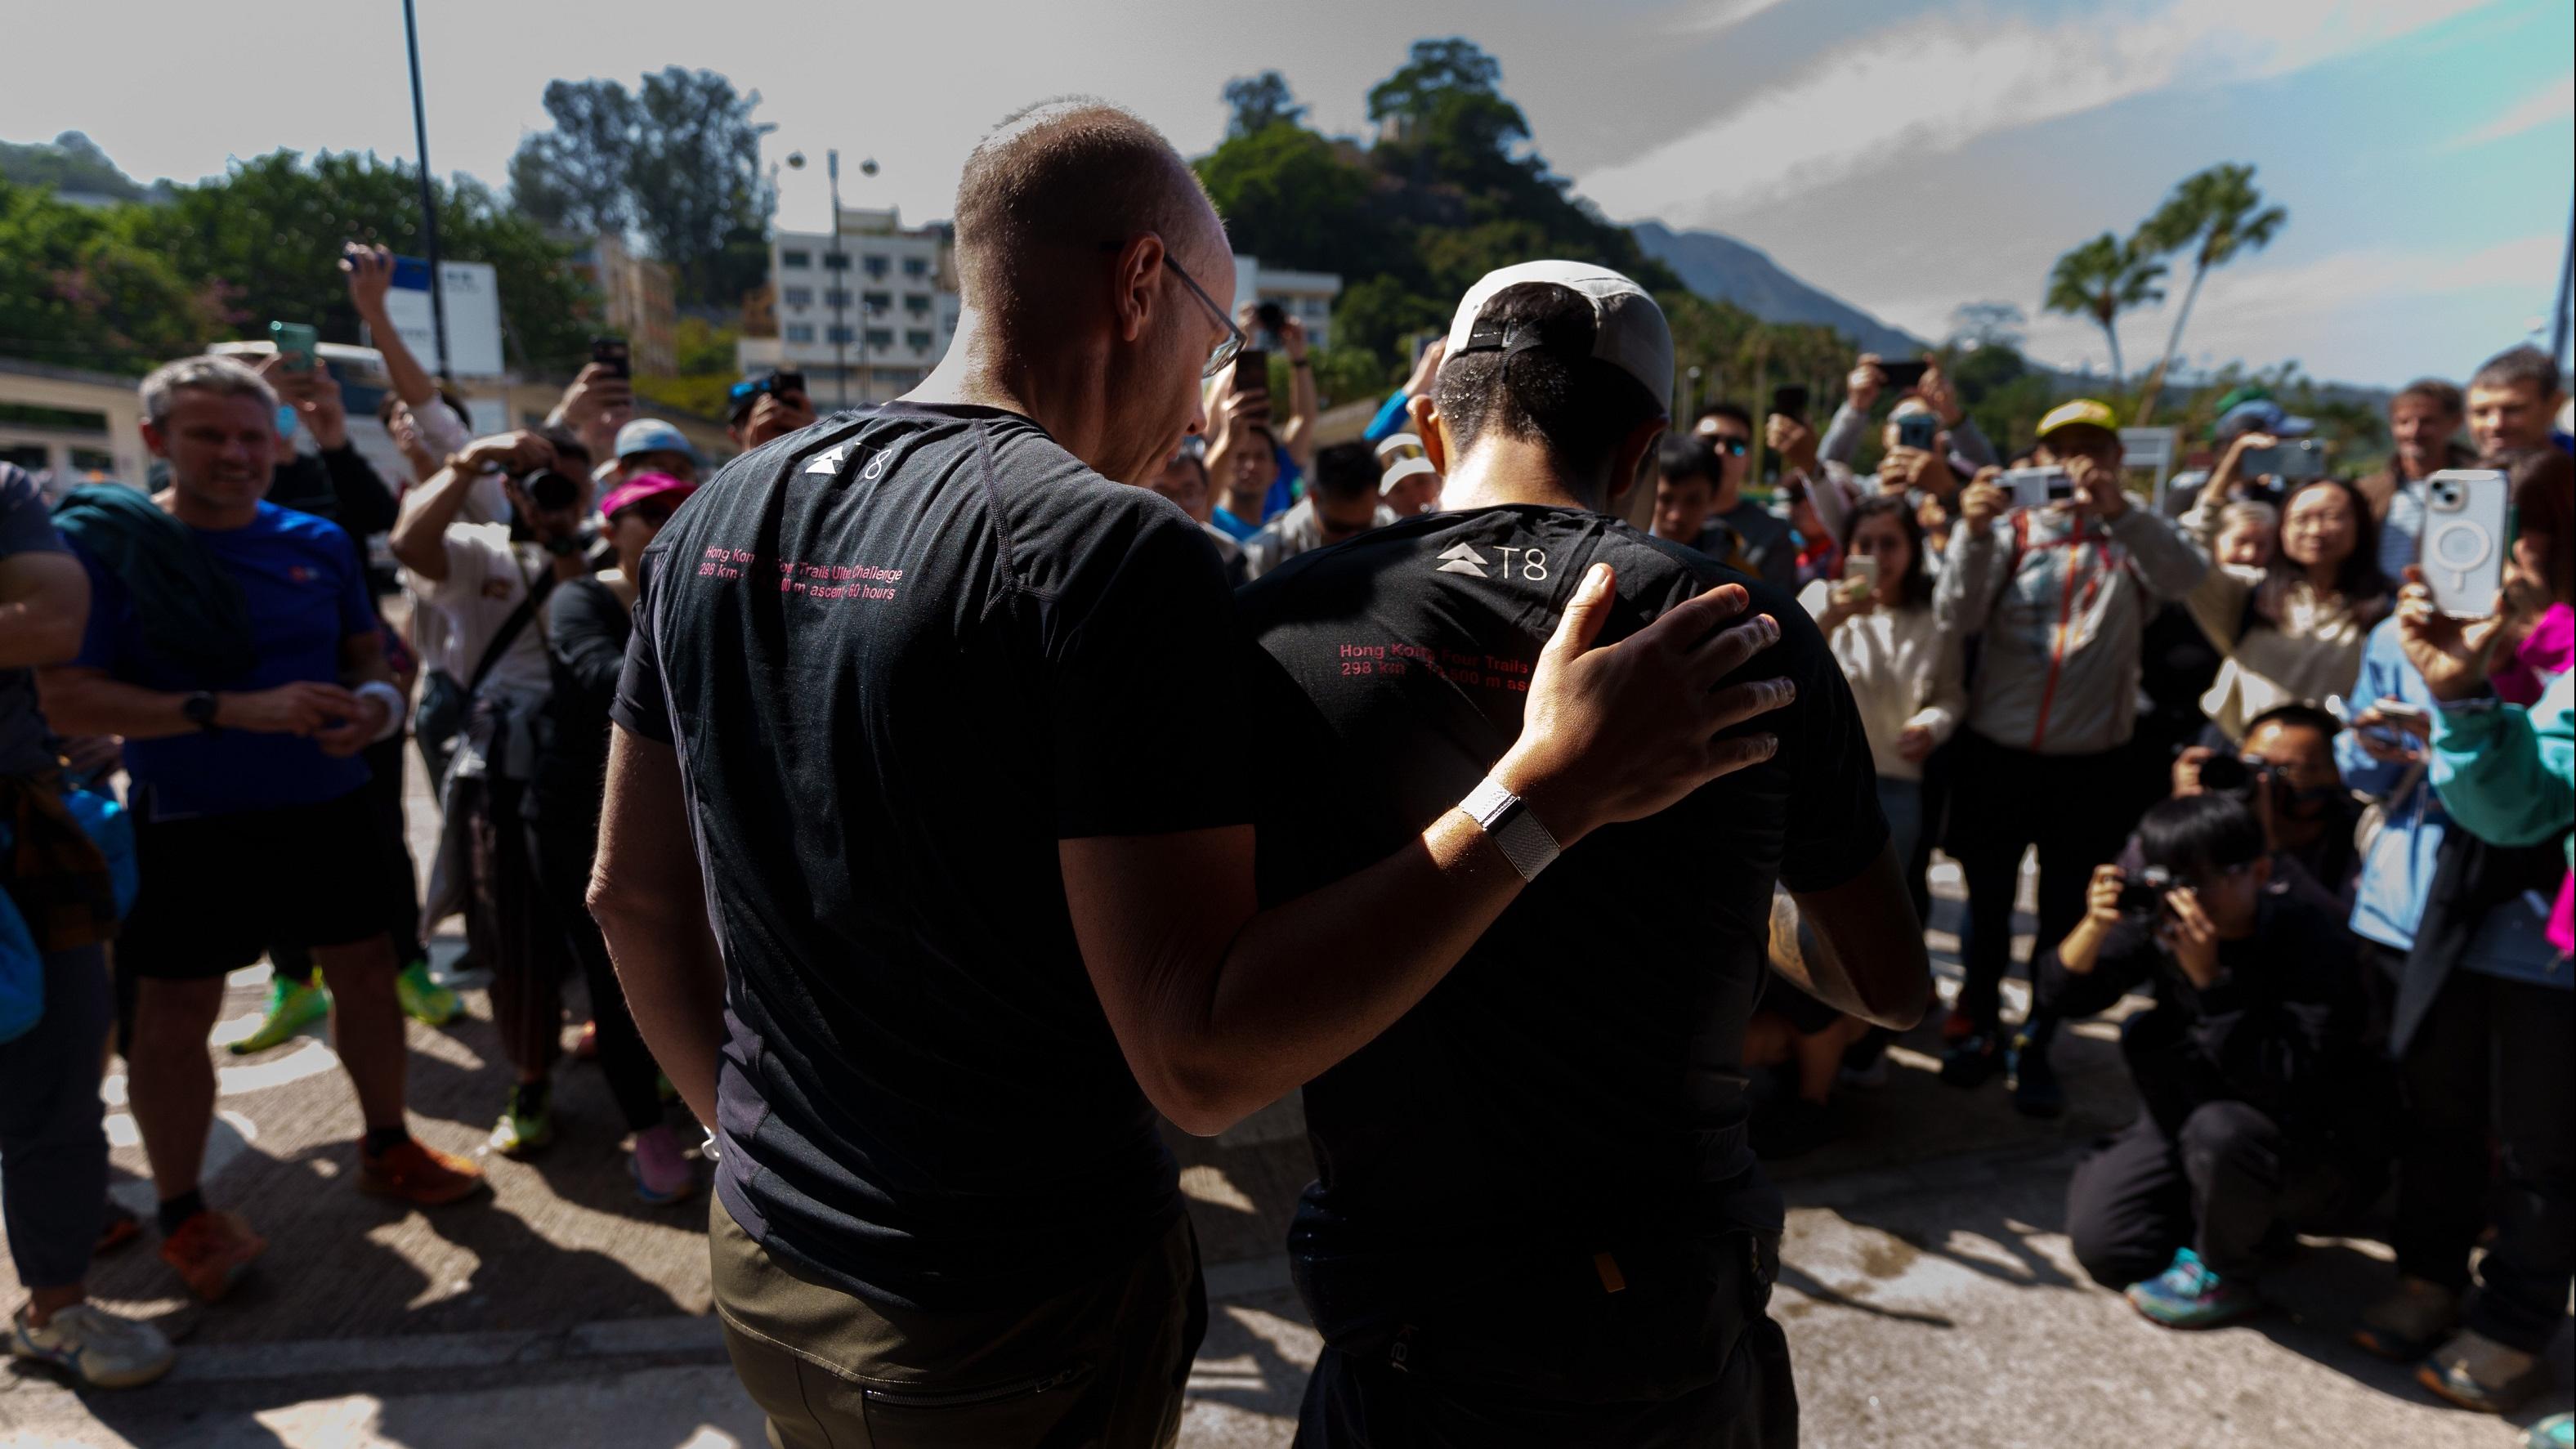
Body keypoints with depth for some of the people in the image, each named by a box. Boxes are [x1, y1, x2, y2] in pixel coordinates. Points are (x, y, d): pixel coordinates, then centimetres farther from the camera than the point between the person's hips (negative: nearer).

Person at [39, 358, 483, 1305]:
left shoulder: (317, 541, 2)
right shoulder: (99, 540, -8)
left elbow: (368, 651, 12)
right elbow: (69, 700, -14)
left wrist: (375, 704, -12)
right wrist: (236, 710, -26)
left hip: (330, 803, 4)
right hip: (191, 823, -3)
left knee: (366, 972, 11)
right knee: (174, 1014, 5)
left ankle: (387, 1147, 30)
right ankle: (182, 1212, 23)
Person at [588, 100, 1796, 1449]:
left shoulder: (721, 513, -1)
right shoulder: (1112, 549, -24)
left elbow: (631, 894, 7)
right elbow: (1200, 1058, -28)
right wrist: (1549, 790, -27)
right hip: (1017, 1334, -6)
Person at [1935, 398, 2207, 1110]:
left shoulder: (2130, 538, 2)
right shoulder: (2012, 528, 1)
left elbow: (2186, 578, -19)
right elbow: (1957, 616, -11)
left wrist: (2120, 508, -32)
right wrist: (1974, 531, -25)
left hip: (2090, 758, 0)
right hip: (1996, 748, 0)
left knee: (2065, 911, 9)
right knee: (1988, 900, 13)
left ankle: (2038, 1048, 24)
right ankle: (1981, 1028, 31)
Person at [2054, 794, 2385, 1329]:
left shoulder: (2308, 937, -26)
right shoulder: (2164, 920, -12)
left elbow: (2288, 1089, -34)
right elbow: (2069, 998, -8)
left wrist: (2209, 978, -41)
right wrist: (2095, 926, -26)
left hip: (2324, 1155, -5)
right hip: (2214, 1108, 5)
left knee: (2220, 1127, -34)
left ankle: (2226, 1275, -5)